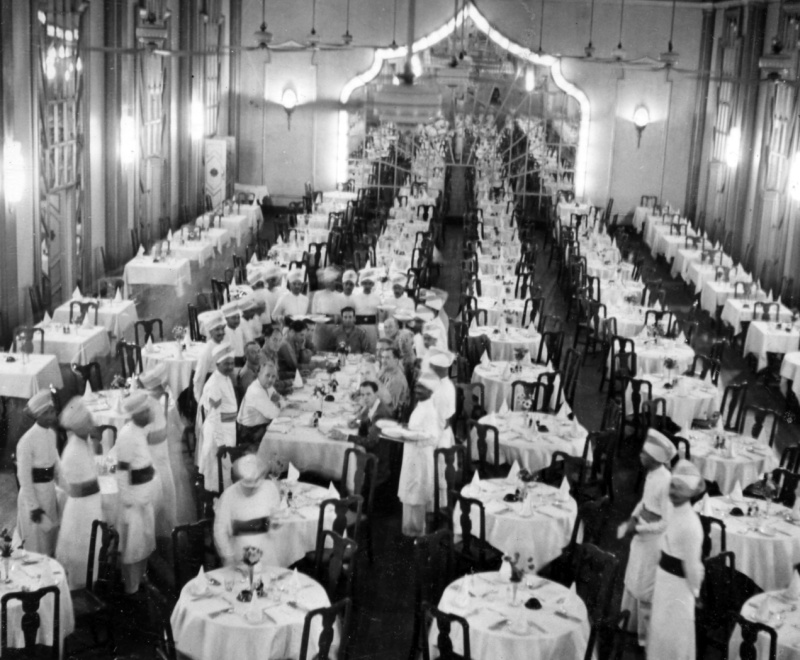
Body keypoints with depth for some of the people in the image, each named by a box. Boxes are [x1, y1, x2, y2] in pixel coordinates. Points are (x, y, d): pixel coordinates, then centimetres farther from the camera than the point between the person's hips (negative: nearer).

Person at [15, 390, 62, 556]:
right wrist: (33, 507, -15)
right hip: (33, 493, -7)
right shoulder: (27, 440, -22)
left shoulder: (51, 433, 0)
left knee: (51, 535, 20)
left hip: (50, 491, 7)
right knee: (36, 543, 6)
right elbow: (24, 477, -17)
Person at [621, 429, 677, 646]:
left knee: (647, 588, 9)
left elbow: (667, 523, -26)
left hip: (654, 540, -8)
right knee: (634, 580, 24)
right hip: (642, 534, 8)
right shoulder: (651, 473, -4)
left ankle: (647, 633, 28)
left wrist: (639, 529, -20)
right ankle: (633, 622, 44)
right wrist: (634, 517, 0)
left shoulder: (665, 482, -30)